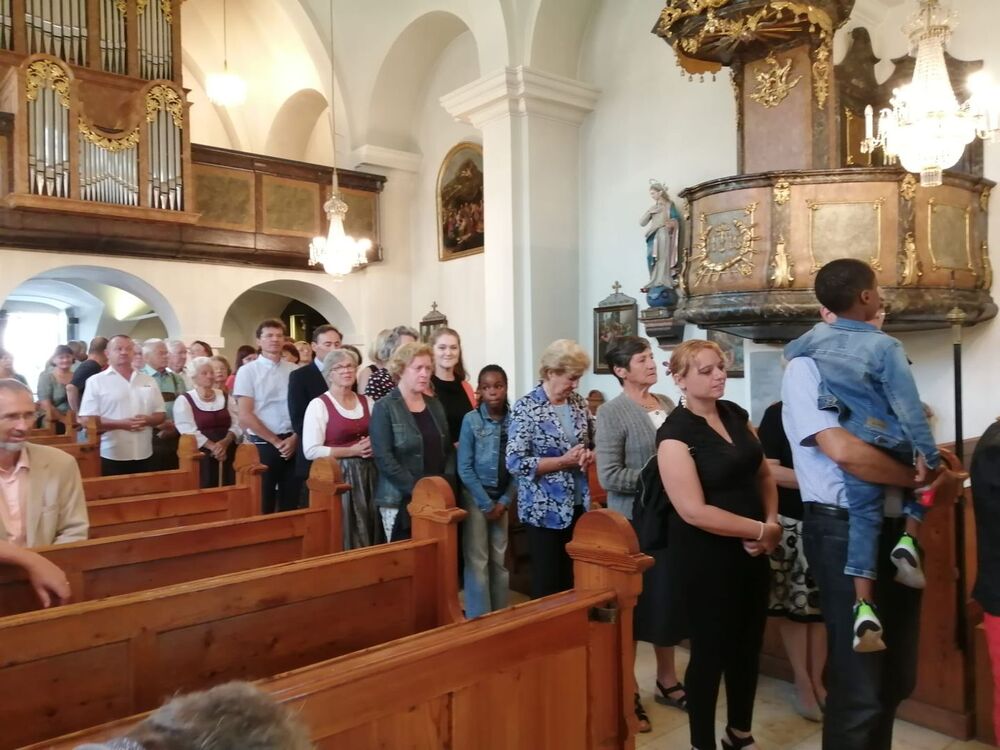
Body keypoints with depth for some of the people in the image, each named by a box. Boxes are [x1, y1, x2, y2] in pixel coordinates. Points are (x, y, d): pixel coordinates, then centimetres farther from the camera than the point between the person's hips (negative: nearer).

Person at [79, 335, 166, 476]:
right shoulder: (96, 381, 0)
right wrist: (120, 424, -20)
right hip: (112, 457, -4)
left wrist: (148, 420, -10)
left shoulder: (148, 380, 11)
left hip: (144, 456, 4)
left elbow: (161, 414, 12)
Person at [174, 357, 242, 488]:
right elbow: (188, 430, -9)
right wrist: (212, 446, -19)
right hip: (202, 454, -3)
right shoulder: (184, 400, 2)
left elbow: (236, 424, 4)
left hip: (228, 452, 4)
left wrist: (225, 442, -15)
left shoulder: (225, 397, 13)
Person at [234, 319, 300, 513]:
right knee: (263, 504, 5)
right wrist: (276, 441, -8)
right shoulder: (247, 371, -3)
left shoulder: (294, 371, 5)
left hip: (292, 444, 3)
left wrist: (294, 438, -6)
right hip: (263, 444, -3)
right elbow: (245, 416, -7)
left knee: (291, 503, 10)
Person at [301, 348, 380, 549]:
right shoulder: (318, 404, -7)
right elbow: (311, 451, -13)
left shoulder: (367, 401, 10)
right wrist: (352, 451, -15)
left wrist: (374, 445, -4)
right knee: (343, 536, -2)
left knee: (369, 535, 7)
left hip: (367, 475, 5)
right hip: (337, 476, -5)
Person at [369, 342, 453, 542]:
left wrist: (446, 483, -2)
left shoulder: (435, 405, 12)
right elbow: (383, 458, -13)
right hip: (401, 501, -5)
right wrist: (416, 488, -16)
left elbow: (449, 449, 14)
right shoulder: (384, 408, -5)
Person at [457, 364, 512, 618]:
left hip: (503, 498, 3)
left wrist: (504, 501, -7)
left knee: (500, 559, 12)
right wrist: (486, 503, -11)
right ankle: (479, 619, 13)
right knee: (477, 561, 1)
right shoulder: (471, 420, -10)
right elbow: (464, 468, -11)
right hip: (476, 497, -3)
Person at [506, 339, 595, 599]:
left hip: (577, 504, 6)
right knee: (547, 581, 5)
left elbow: (594, 444, 16)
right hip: (545, 508, -5)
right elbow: (515, 462, -18)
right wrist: (564, 461, -20)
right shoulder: (526, 407, -13)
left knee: (574, 578, 14)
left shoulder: (578, 403, 5)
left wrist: (588, 456, -7)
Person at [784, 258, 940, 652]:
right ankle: (909, 540, 11)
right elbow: (908, 406, -16)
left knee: (864, 519, 6)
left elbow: (788, 353, 22)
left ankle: (865, 606, -2)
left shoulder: (817, 336, -1)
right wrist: (929, 455, -10)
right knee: (929, 467, 26)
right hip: (892, 446, -4)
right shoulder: (885, 346, -16)